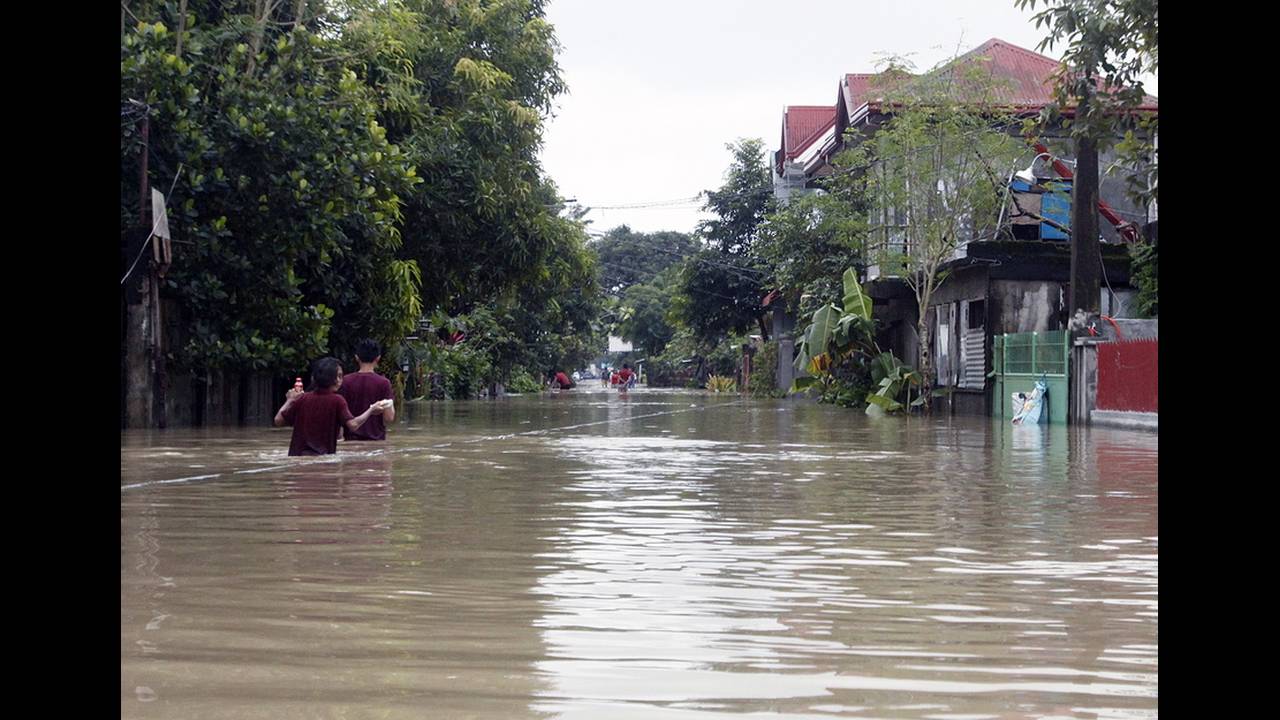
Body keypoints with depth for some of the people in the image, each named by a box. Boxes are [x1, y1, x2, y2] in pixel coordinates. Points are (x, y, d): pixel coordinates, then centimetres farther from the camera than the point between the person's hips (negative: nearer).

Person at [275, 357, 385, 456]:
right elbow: (352, 424, -16)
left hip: (297, 454, 3)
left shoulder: (303, 399, 3)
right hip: (325, 456, -3)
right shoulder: (337, 400, -7)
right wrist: (371, 411, -4)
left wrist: (290, 400, 20)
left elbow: (278, 420, 5)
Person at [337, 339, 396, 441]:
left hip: (352, 440, 2)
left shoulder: (346, 381, -3)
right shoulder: (383, 383, -7)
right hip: (376, 439, -2)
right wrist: (391, 405, 9)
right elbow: (389, 418, -10)